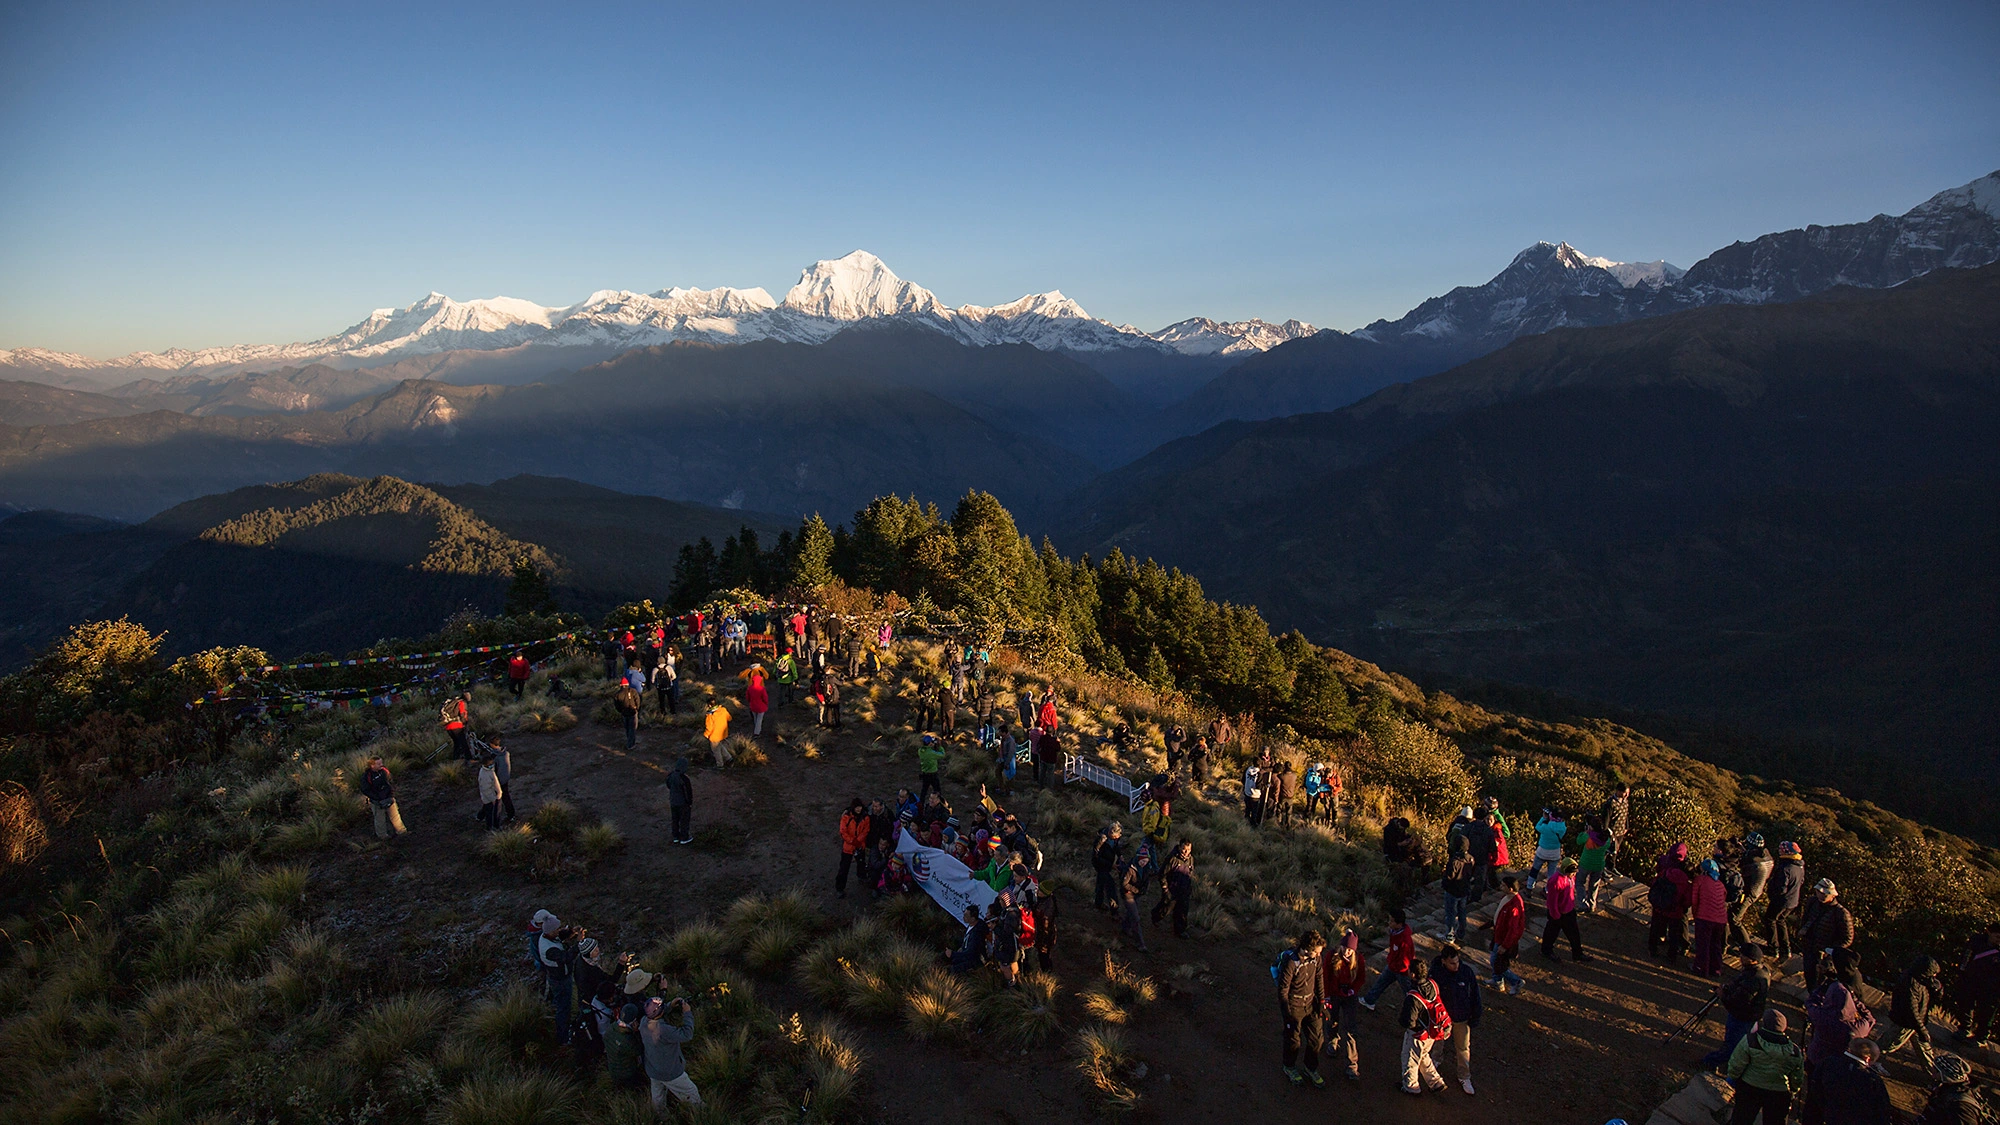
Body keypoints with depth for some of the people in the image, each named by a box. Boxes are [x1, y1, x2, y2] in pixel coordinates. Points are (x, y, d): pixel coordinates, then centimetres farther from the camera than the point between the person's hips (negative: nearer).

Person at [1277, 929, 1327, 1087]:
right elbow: (1283, 989, -21)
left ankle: (1311, 1068, 37)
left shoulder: (1315, 957, -12)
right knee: (1293, 1040, 13)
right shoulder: (1290, 962, -30)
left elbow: (1319, 978, 6)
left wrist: (1321, 1000, 7)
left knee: (1316, 1037, 13)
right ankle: (1289, 1068, 39)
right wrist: (1288, 1013, -14)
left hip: (1310, 1003, 5)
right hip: (1293, 1006, -5)